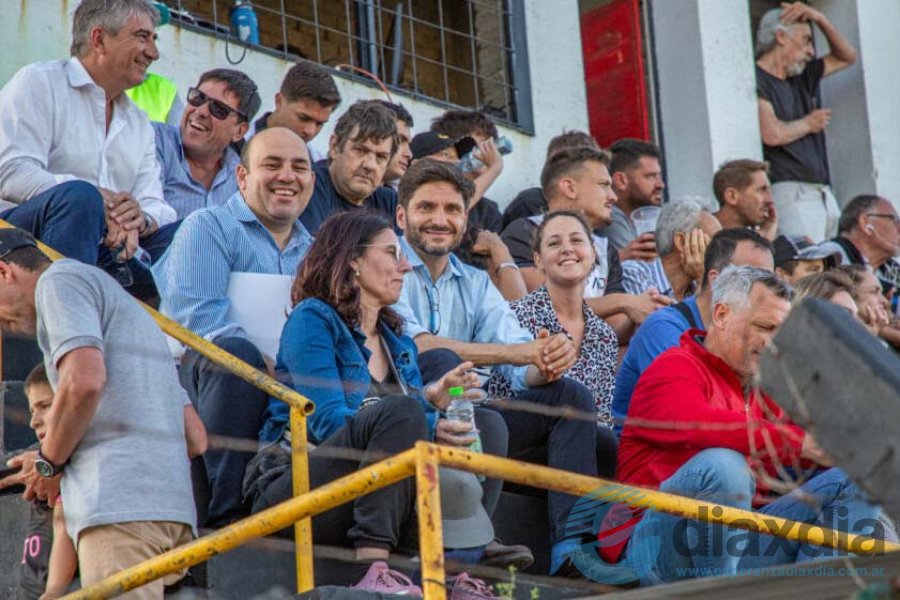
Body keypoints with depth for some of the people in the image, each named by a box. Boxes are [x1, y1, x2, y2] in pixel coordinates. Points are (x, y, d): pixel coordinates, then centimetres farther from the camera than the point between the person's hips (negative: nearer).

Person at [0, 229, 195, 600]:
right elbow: (194, 437, 27)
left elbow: (84, 380, -14)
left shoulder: (60, 279, 7)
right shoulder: (125, 305, 34)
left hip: (120, 502, -9)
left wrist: (49, 463, 1)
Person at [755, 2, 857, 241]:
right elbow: (772, 134, -19)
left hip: (823, 192, 9)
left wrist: (821, 19, 18)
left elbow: (846, 57, 33)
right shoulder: (756, 80, -6)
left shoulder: (801, 78, 21)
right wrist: (808, 124, 2)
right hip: (791, 193, -9)